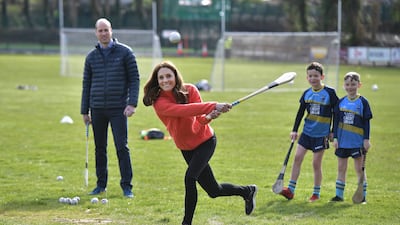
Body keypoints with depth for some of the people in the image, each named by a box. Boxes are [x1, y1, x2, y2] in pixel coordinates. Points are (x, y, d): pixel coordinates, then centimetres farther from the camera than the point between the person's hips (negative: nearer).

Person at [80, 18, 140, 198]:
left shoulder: (124, 52, 1)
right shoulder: (91, 56, 10)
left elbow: (134, 78, 0)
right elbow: (86, 84, 14)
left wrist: (132, 103, -11)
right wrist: (84, 111, 10)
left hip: (118, 109, -3)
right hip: (97, 110, 3)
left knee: (122, 146, -7)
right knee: (100, 148, 7)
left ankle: (126, 185, -2)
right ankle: (101, 184, 16)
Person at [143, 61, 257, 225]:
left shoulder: (190, 90, -16)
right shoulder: (159, 102, -20)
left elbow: (200, 119, -20)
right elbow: (182, 110, -37)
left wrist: (208, 116, -45)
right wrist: (213, 106, -46)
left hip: (205, 141, -2)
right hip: (186, 148, 2)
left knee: (190, 177, -25)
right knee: (214, 191, 10)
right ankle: (247, 191, 37)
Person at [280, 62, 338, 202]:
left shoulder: (330, 93, -8)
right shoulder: (307, 94, 4)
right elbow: (300, 113, 11)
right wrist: (294, 130, 8)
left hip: (322, 134, -4)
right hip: (307, 131, 4)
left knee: (316, 163, -1)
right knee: (297, 157, 0)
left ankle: (316, 193, 11)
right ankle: (291, 190, 4)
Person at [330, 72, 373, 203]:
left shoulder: (363, 102, -3)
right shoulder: (341, 102, 6)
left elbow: (366, 122, -3)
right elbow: (336, 121, 9)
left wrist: (366, 139, -7)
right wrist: (335, 137, 3)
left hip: (357, 141, -4)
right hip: (342, 141, 4)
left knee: (359, 168, 0)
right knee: (341, 168, 9)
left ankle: (363, 195, 7)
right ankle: (339, 195, 16)